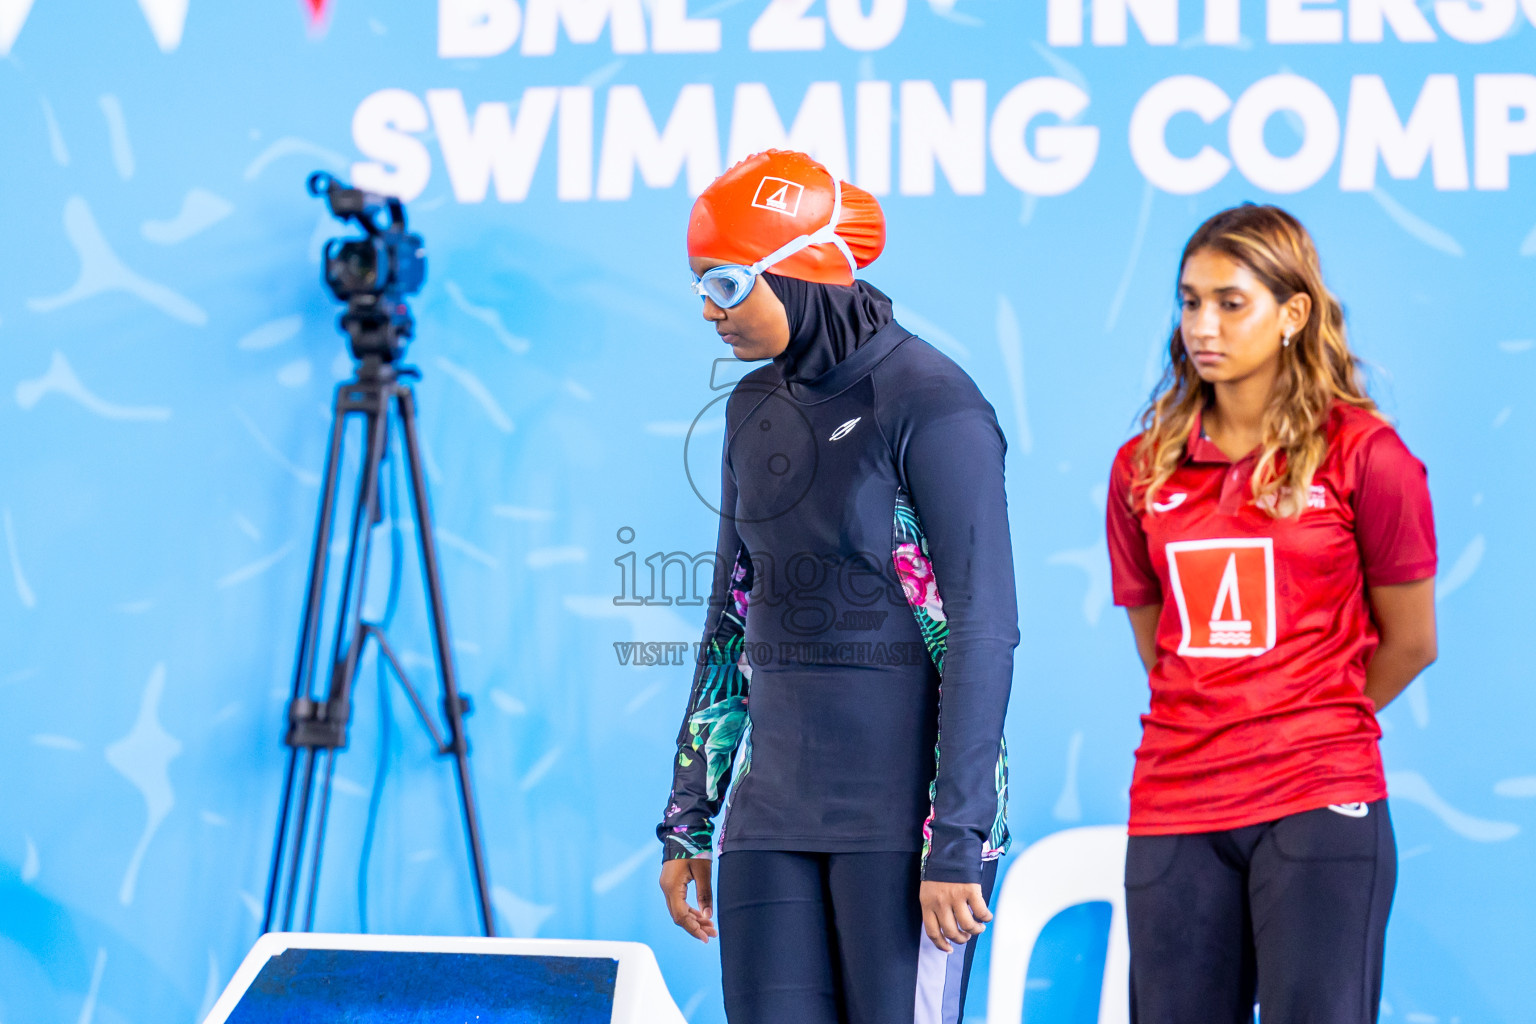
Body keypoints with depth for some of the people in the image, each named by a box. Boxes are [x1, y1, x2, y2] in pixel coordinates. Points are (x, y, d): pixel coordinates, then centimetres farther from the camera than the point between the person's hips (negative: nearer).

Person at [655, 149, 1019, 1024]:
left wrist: (957, 846, -19)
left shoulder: (931, 403, -11)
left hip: (907, 806, -7)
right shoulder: (757, 409, 11)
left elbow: (983, 631, -15)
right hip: (776, 809, 7)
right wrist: (688, 820, 16)